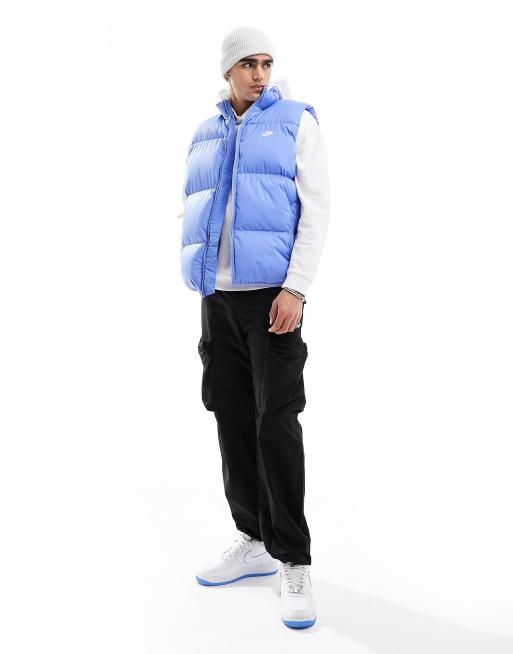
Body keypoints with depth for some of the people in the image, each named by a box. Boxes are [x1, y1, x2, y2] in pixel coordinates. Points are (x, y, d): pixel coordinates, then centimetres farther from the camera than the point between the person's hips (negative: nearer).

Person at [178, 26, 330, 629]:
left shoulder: (297, 122, 4)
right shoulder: (204, 137, 17)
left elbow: (318, 207, -5)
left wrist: (296, 289, -15)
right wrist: (197, 270, 7)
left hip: (273, 295, -5)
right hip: (217, 297, 5)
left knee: (276, 422, -9)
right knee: (232, 419, 7)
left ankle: (294, 561, 1)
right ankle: (254, 541, 20)